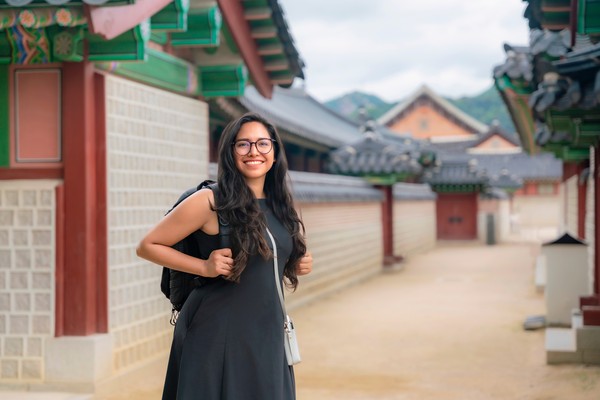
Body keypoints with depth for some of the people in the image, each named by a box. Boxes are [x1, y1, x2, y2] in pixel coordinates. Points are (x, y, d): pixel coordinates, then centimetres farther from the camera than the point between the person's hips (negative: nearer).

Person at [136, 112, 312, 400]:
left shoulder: (280, 206, 9)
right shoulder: (210, 202, -10)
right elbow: (147, 246, -6)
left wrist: (299, 264, 4)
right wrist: (204, 267, -15)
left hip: (267, 335, 6)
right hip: (218, 335, -6)